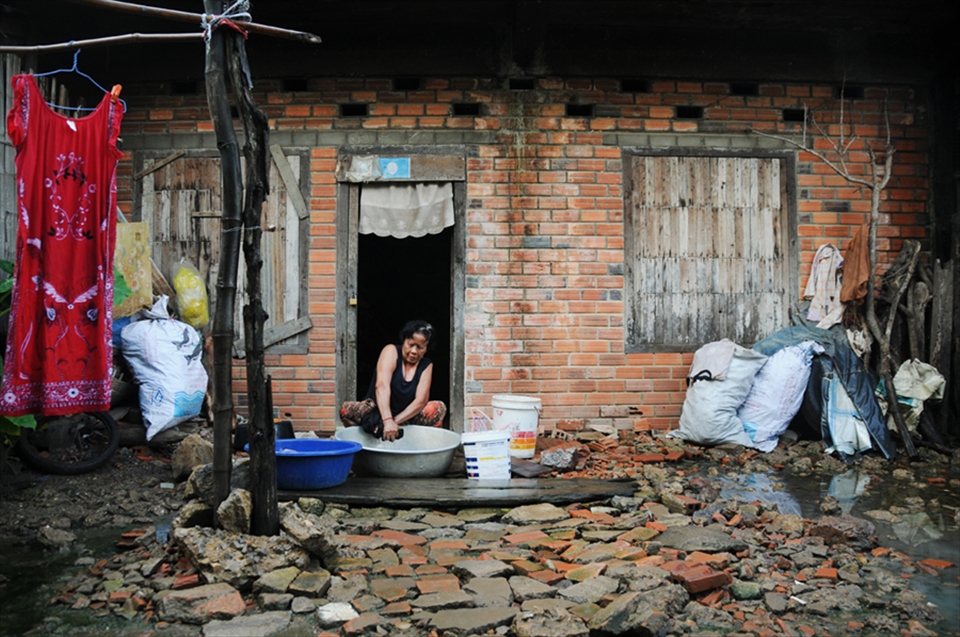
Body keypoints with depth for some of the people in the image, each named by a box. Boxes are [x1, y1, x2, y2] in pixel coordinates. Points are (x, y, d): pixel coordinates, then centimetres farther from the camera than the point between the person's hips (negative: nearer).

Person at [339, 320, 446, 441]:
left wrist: (395, 421, -29)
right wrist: (387, 421, -42)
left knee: (438, 408, -22)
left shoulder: (426, 366, -1)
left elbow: (420, 400, -13)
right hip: (377, 412, -2)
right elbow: (382, 386, -27)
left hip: (406, 416, 2)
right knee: (347, 409, -30)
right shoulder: (391, 351, -10)